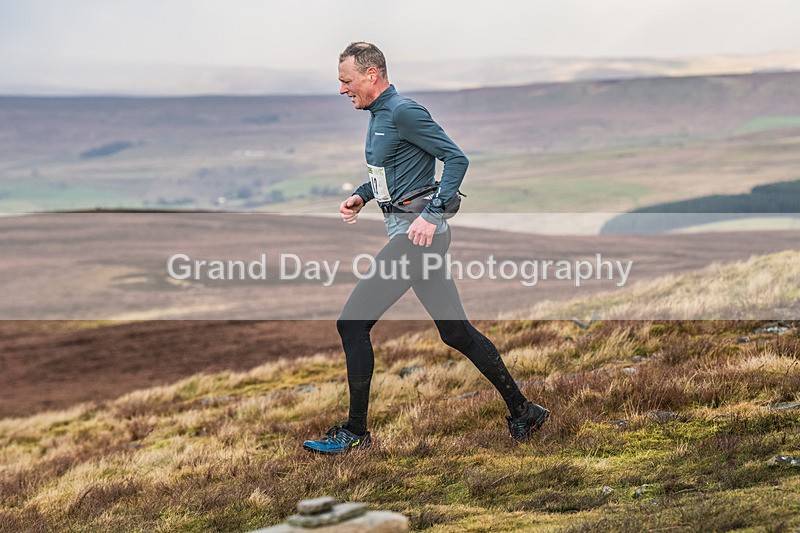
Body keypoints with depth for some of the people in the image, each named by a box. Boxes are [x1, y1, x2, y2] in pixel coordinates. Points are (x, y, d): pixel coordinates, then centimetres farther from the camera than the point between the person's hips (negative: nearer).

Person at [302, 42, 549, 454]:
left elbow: (456, 159, -18)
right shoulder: (379, 116, 16)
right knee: (455, 331, 13)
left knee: (352, 323, -8)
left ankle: (355, 432, -1)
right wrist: (361, 196, 12)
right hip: (410, 236, 10)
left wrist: (431, 215, -24)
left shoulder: (404, 112, -13)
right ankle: (522, 412, 18)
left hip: (418, 232, -10)